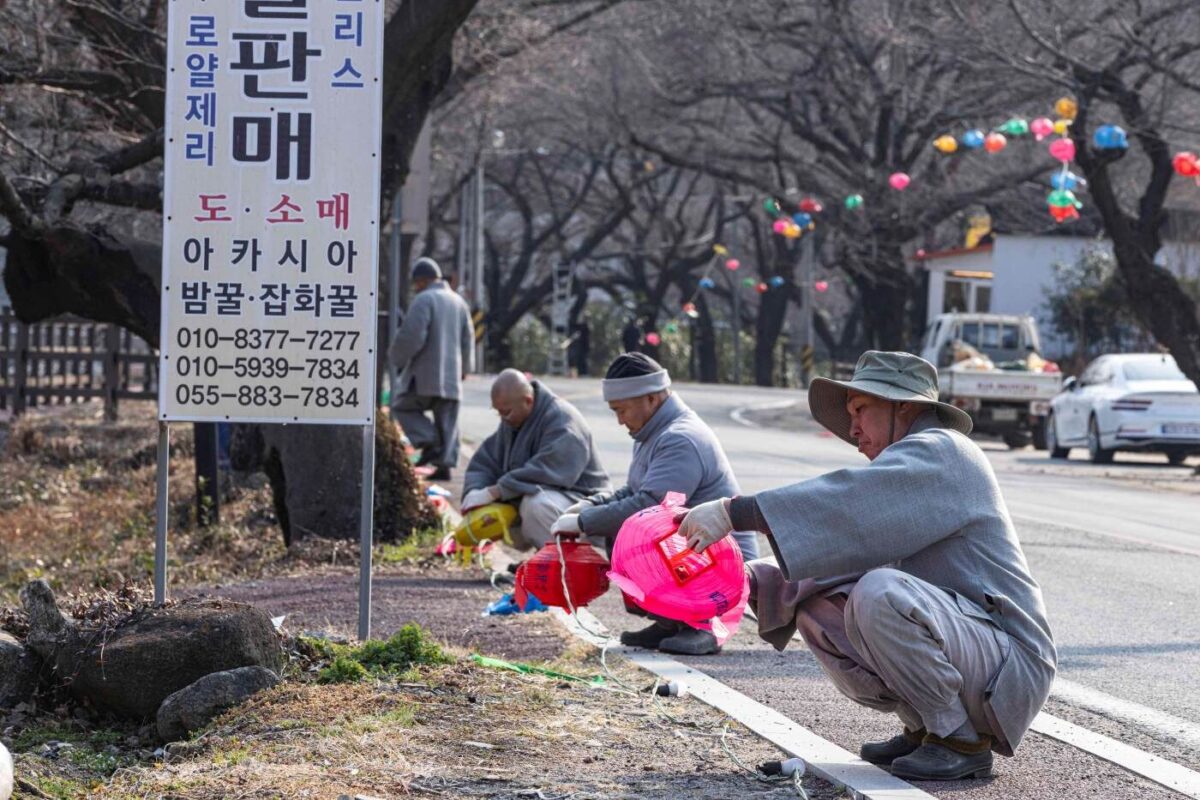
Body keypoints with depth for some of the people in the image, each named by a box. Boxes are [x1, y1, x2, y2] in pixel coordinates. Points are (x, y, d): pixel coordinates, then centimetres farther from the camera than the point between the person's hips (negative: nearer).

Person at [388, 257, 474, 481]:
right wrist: (464, 368, 30)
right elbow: (467, 340, 18)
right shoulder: (459, 302, 13)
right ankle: (444, 464, 1)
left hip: (425, 374, -7)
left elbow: (411, 336, -17)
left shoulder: (424, 300, -11)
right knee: (447, 421, 8)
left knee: (403, 406, 10)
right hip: (451, 376, 7)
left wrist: (396, 358, 0)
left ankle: (429, 443, -7)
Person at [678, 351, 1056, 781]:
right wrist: (749, 580, -4)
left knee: (879, 592, -31)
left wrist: (735, 512, -27)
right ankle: (923, 728, 6)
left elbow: (848, 500, -26)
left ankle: (963, 743, -16)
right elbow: (837, 554, 11)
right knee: (816, 606, 1)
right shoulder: (909, 474, 20)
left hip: (1009, 662, -9)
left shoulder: (941, 453, -10)